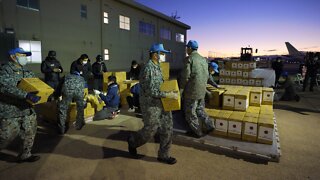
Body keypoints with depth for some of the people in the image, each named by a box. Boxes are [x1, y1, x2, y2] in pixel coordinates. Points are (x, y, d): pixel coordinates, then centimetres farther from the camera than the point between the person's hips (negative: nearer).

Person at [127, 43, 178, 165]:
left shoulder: (157, 67, 11)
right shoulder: (148, 68, -19)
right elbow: (150, 91, -24)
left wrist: (169, 91, 10)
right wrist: (168, 95, -22)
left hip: (161, 103, 9)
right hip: (150, 104, -9)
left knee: (167, 128, 9)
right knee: (150, 130, 4)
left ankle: (163, 155, 23)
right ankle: (132, 141, 33)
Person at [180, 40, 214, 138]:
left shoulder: (189, 59, -13)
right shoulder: (203, 59, 10)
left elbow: (185, 76, -17)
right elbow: (207, 75, 12)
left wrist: (181, 88, -6)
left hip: (192, 91, -7)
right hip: (202, 91, 7)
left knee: (190, 112, 7)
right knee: (200, 109, 22)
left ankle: (198, 132, 16)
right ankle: (209, 126, 16)